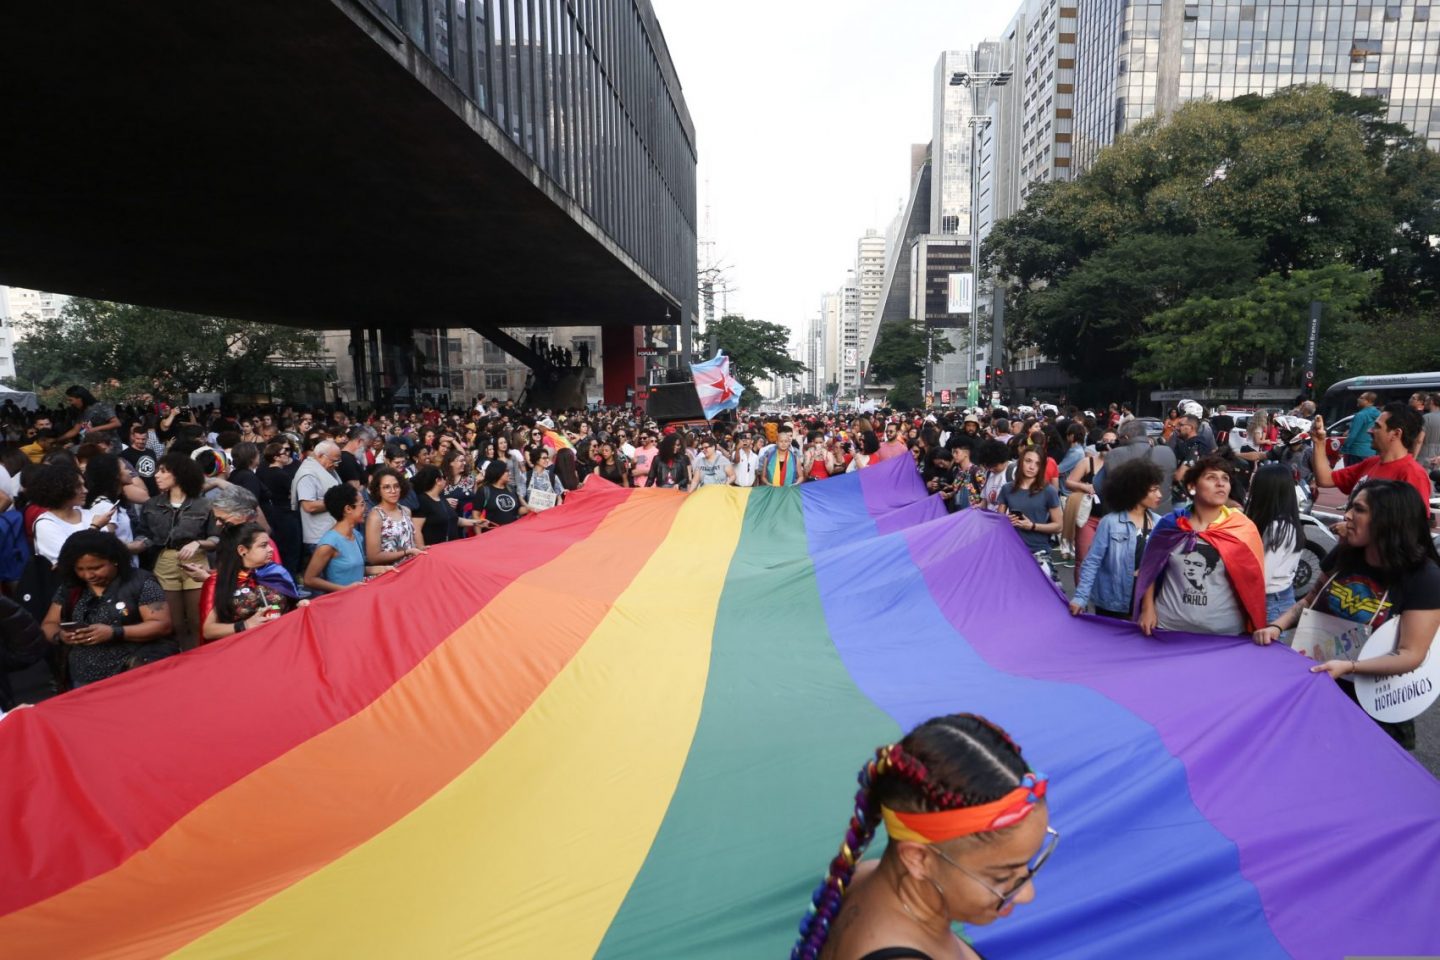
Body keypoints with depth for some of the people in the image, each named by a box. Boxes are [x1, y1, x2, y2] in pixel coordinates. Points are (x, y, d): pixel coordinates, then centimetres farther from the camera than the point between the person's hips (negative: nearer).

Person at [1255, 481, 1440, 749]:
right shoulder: (1344, 554, -5)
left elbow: (1411, 654, -22)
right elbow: (1311, 600, 8)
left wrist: (1348, 667, -34)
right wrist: (1277, 626, -10)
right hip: (1316, 679, 4)